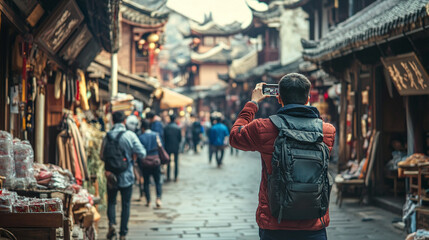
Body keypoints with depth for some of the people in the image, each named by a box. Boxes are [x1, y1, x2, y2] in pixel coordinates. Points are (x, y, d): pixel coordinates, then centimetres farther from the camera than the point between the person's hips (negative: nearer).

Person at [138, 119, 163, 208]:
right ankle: (158, 198, -12)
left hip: (145, 162, -1)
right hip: (156, 161, 2)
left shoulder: (141, 137, -8)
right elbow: (160, 146, 4)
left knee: (146, 182, 9)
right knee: (158, 181, 8)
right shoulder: (156, 135, -1)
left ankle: (148, 201, 9)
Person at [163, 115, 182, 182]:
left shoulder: (166, 127, -6)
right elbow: (180, 138, -3)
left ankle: (168, 177, 8)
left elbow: (164, 137, -1)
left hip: (168, 147, 1)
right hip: (176, 147, -1)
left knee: (168, 162, 9)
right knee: (176, 162, 7)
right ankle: (175, 177, 8)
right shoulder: (178, 128, -9)